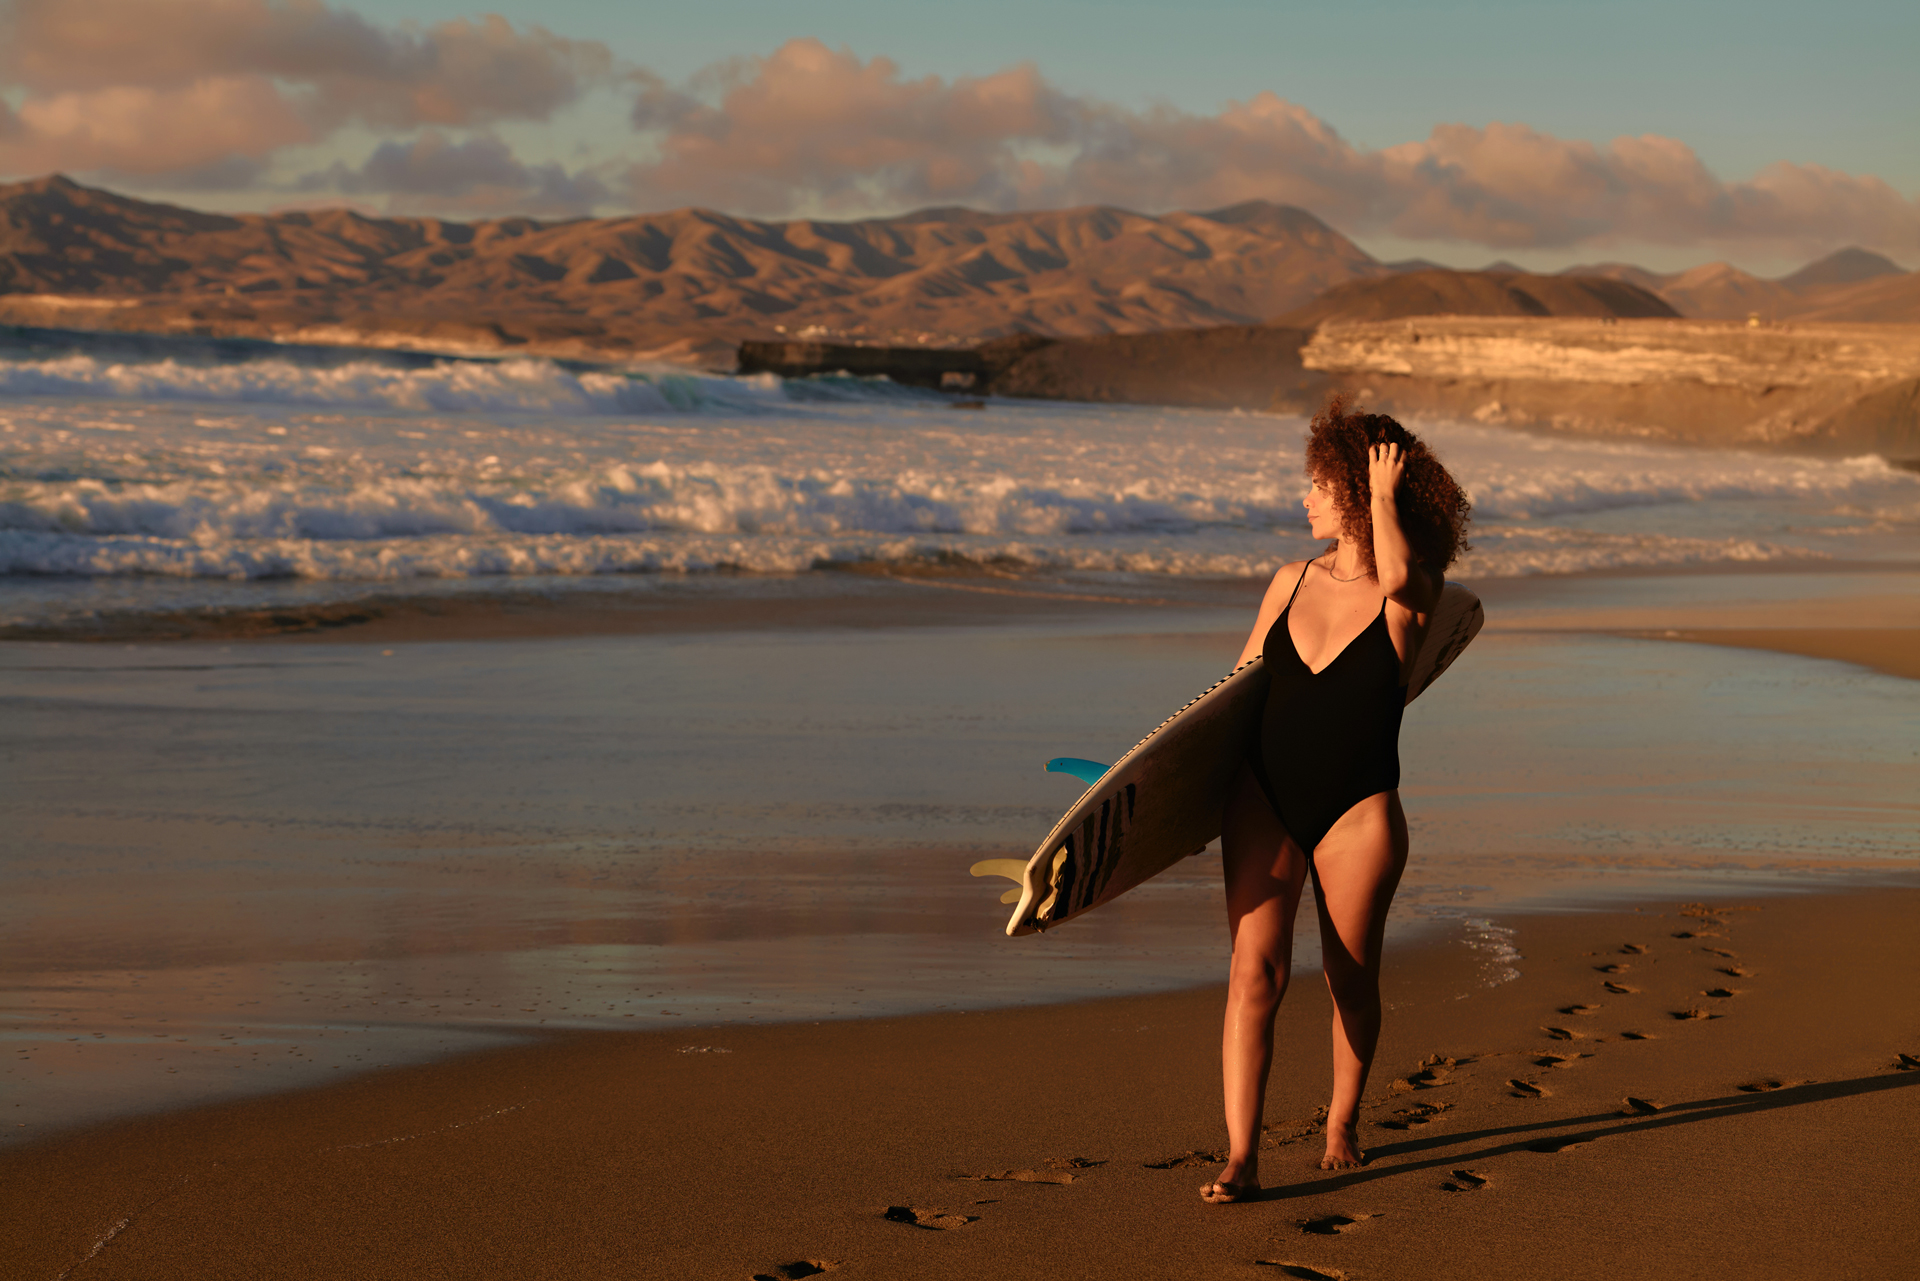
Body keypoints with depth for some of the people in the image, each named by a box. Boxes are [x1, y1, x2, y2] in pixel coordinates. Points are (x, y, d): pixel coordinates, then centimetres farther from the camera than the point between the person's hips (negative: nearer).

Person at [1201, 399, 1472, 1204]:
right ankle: (1241, 1158, -16)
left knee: (1352, 978, 11)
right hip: (1265, 799, 2)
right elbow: (1242, 683, 18)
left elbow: (1398, 574, -30)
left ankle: (1342, 1122, 36)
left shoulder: (1412, 597, -4)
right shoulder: (1292, 582, 8)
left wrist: (1384, 495, -16)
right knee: (1256, 968, -12)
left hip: (1357, 814, -2)